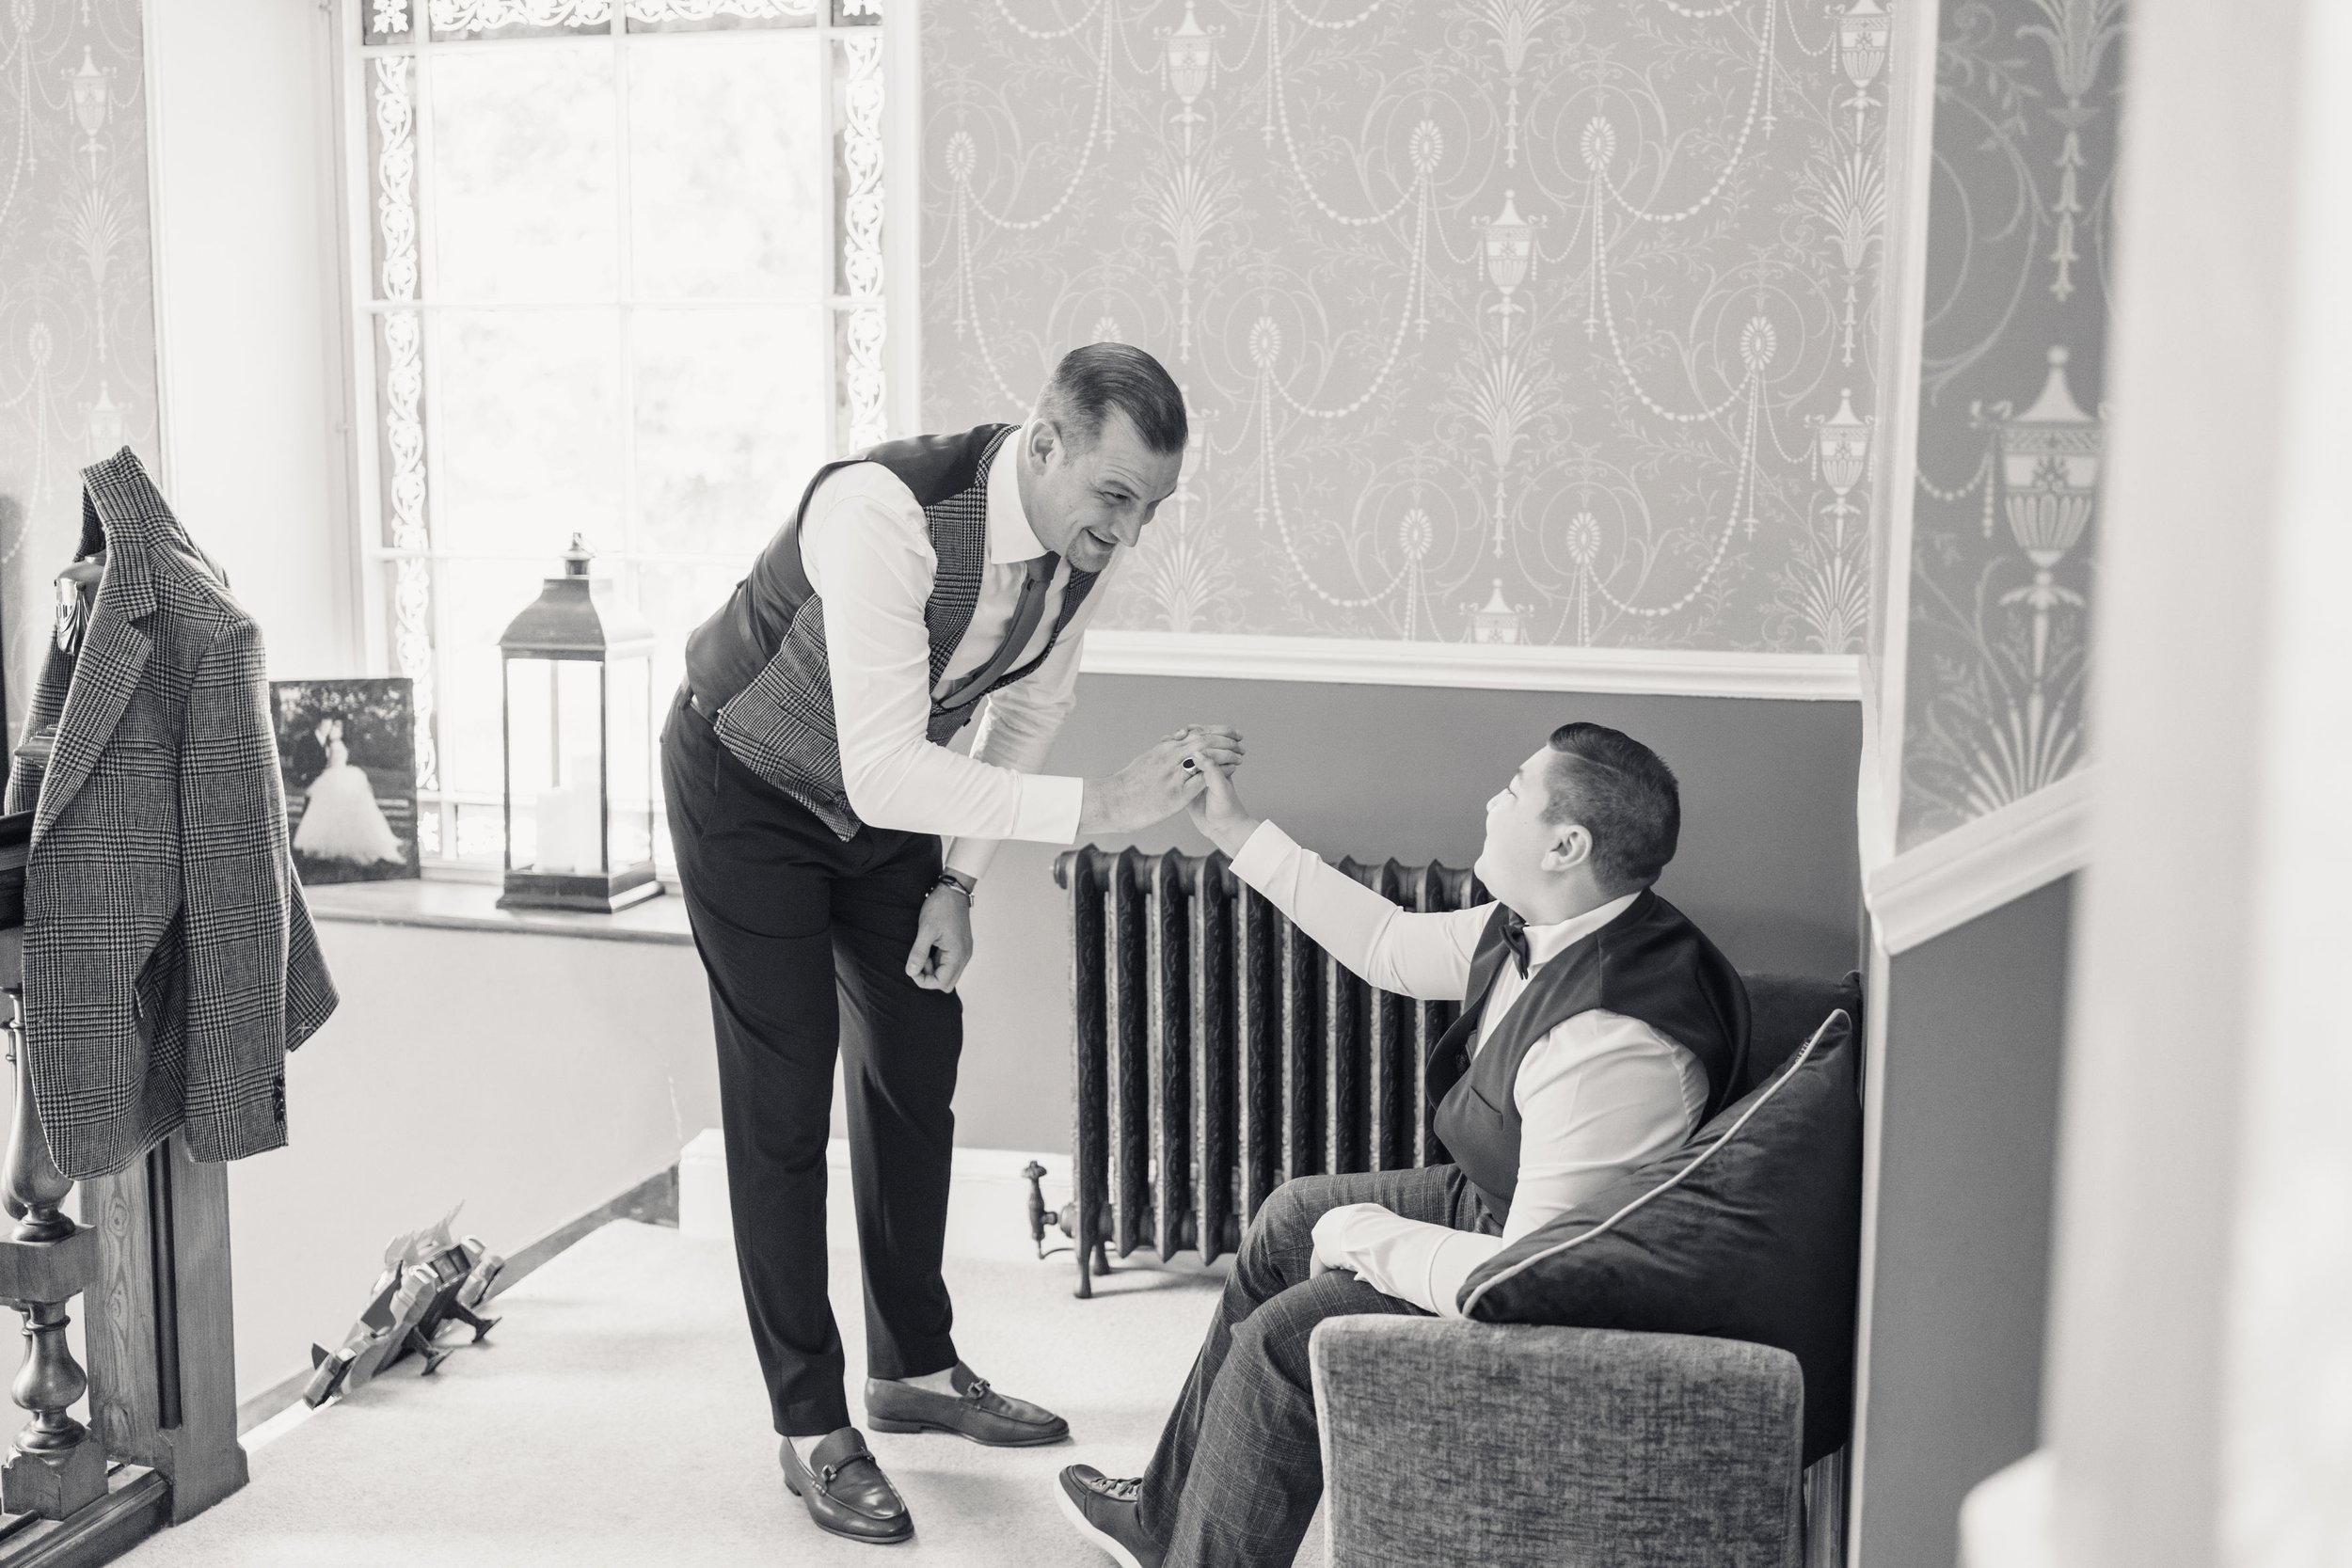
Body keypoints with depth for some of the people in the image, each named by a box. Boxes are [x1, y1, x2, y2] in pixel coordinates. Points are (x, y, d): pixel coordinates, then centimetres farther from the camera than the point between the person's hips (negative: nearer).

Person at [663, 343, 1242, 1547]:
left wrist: (959, 881, -2)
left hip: (889, 788, 7)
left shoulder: (1089, 535, -17)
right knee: (782, 1101, -5)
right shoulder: (886, 511, -39)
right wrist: (1097, 806, -45)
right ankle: (809, 1426, 9)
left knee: (916, 1065, 12)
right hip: (751, 784, -6)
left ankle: (913, 1367, 30)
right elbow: (883, 774, -43)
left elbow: (1031, 702, 1)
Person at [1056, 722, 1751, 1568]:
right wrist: (1237, 831, 11)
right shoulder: (1534, 927, -7)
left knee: (1279, 1342, -13)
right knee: (1291, 1218, 20)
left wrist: (1368, 1237, -19)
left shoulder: (1611, 1044, -37)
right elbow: (1391, 945, 10)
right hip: (1508, 1204, 10)